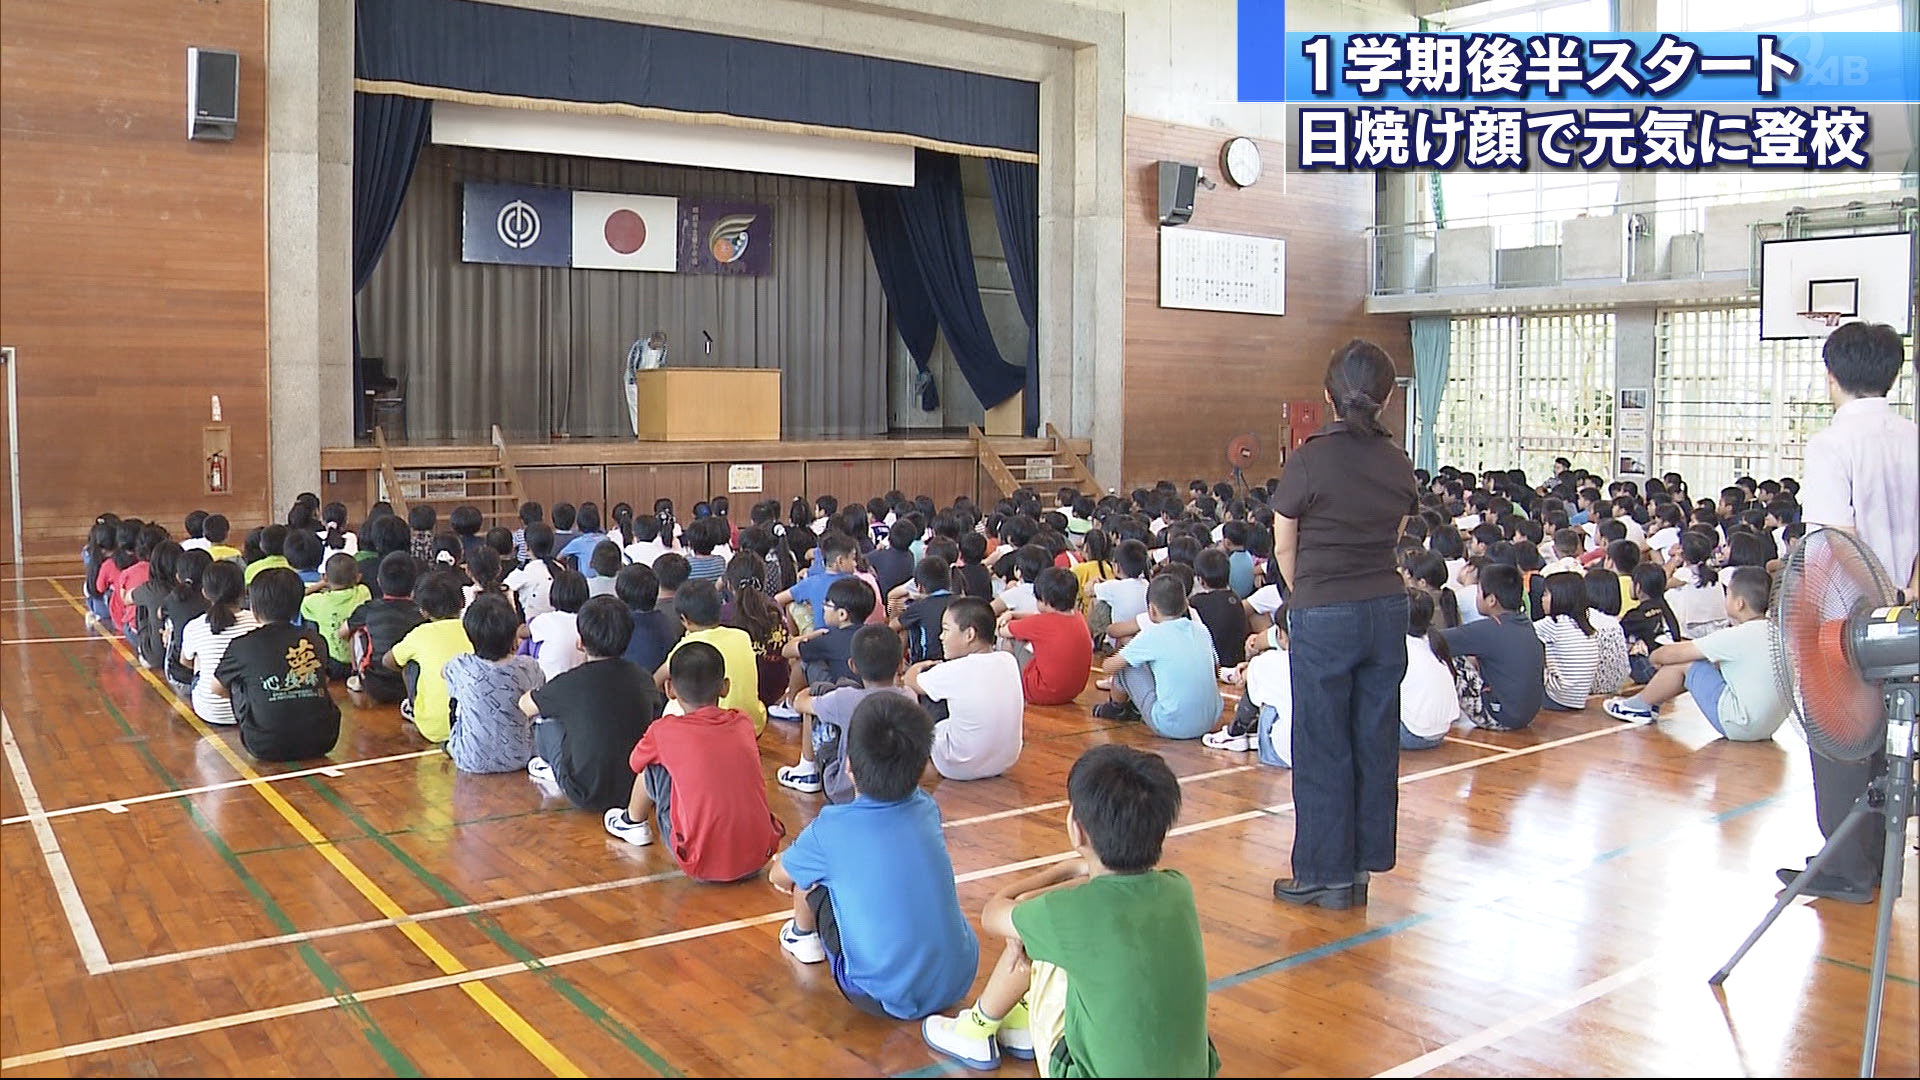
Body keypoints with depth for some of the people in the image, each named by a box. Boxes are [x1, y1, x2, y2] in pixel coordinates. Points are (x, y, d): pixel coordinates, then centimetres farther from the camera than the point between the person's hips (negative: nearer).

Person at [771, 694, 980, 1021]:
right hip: (959, 982, 5)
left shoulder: (830, 830, -14)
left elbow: (778, 878, 8)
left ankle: (804, 936, 38)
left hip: (888, 999, -4)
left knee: (806, 876, 9)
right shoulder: (926, 809, -2)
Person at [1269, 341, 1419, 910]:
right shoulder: (1398, 463, 2)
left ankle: (1326, 873, 13)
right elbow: (1394, 536, 9)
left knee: (1323, 746, 5)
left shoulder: (1309, 460, -13)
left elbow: (1284, 549, -4)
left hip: (1324, 617, -5)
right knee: (1375, 740, 12)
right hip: (1388, 611, 5)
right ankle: (1362, 867, 22)